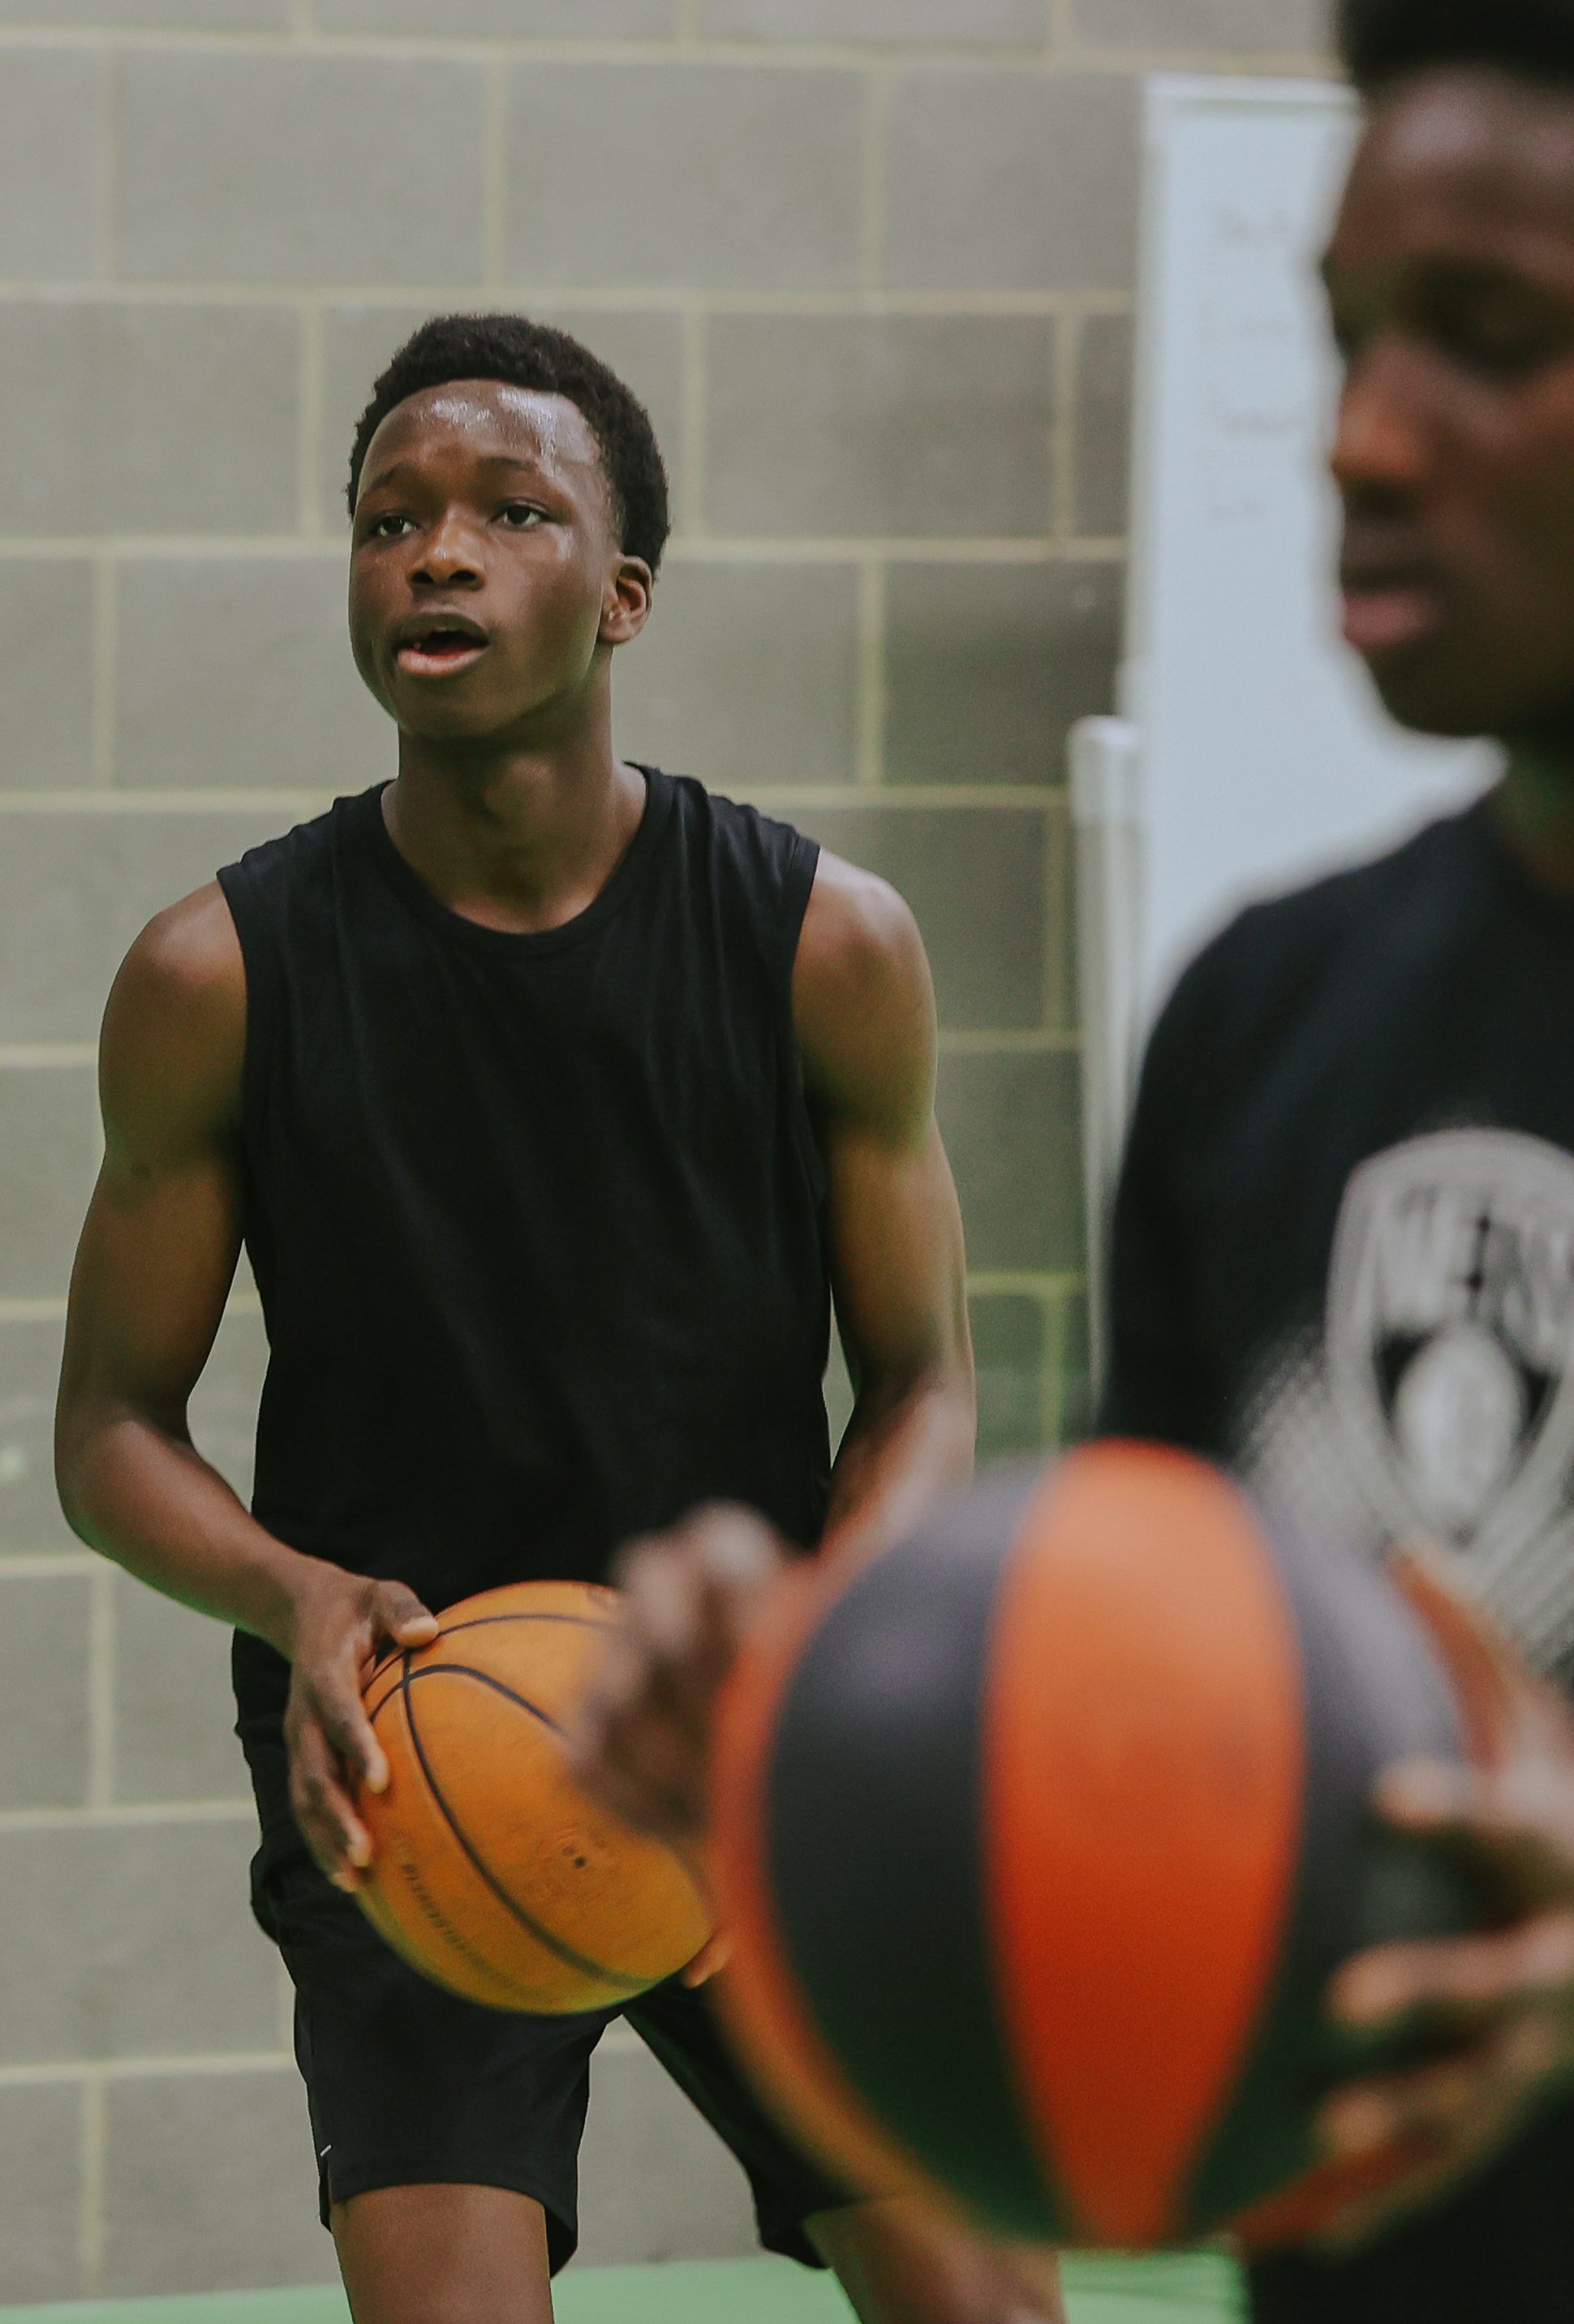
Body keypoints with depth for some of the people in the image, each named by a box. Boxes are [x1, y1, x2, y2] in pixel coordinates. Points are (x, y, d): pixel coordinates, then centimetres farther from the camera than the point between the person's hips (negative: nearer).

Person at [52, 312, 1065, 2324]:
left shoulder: (827, 947, -5)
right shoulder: (218, 982, -7)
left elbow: (922, 1384, 3)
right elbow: (114, 1427, 1)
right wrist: (295, 1604, -20)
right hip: (401, 1765, -1)